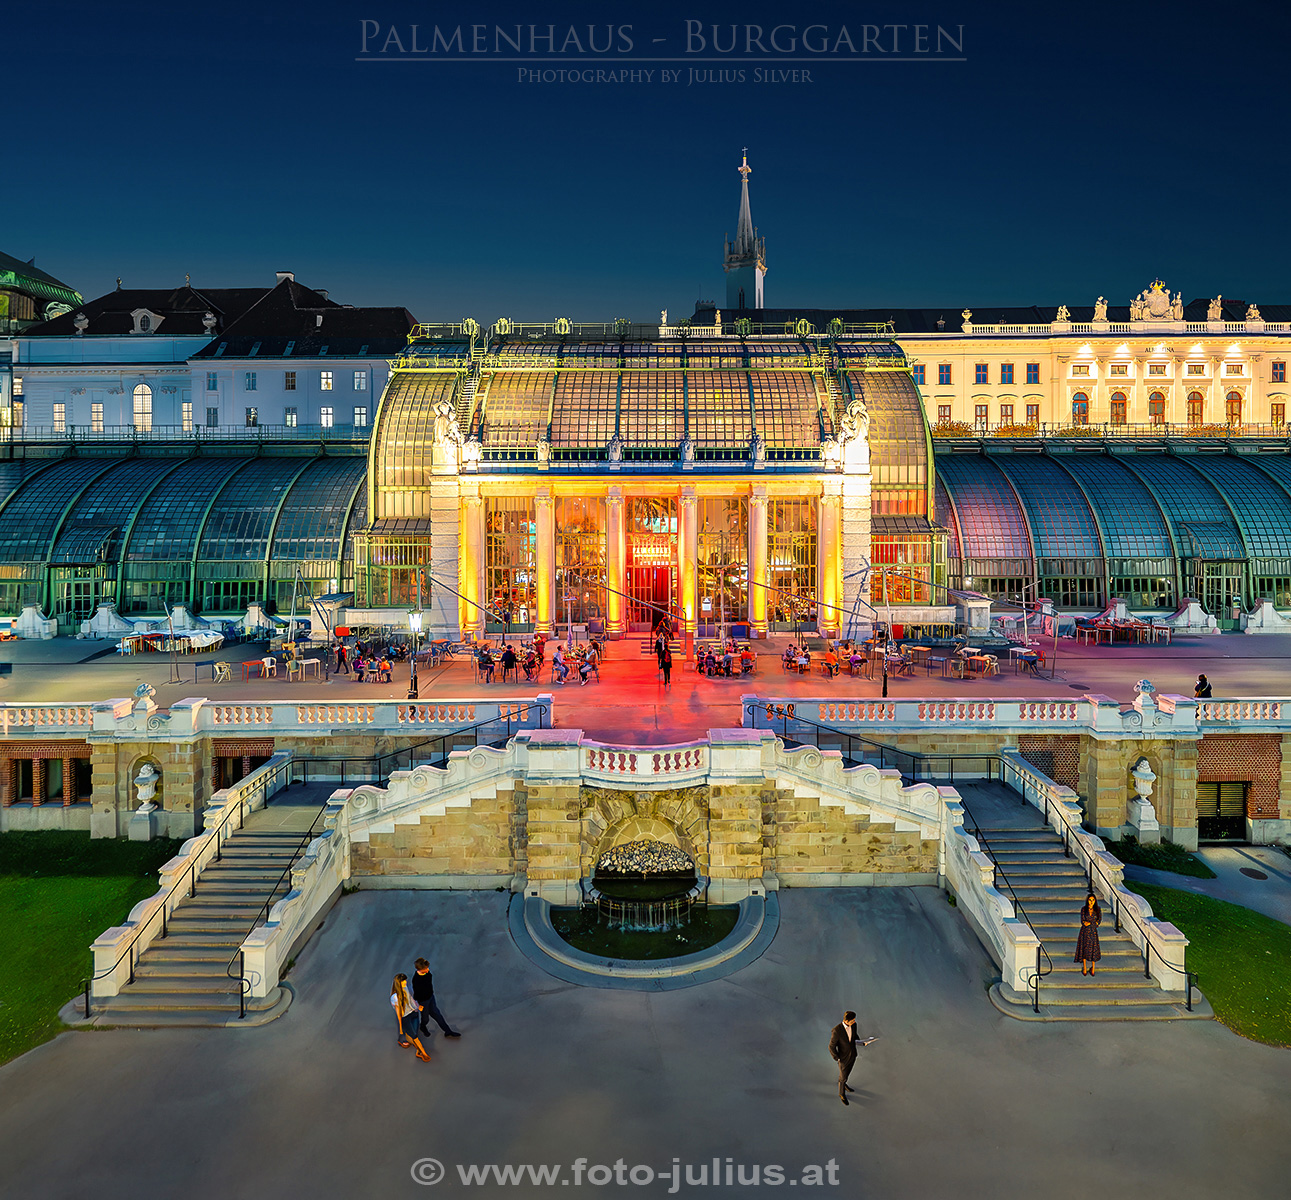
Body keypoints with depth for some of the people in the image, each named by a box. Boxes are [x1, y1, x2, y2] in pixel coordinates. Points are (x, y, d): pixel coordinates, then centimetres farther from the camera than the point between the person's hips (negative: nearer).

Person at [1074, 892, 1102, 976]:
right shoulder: (1083, 909, -7)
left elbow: (1099, 922, -3)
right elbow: (1082, 922, -10)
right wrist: (1094, 923, -13)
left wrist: (1089, 923, -12)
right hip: (1084, 931, -1)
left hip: (1093, 931, 1)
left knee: (1093, 949, 3)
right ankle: (1084, 968, 18)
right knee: (1084, 949, 4)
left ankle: (1092, 968, 19)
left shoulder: (1098, 910, -3)